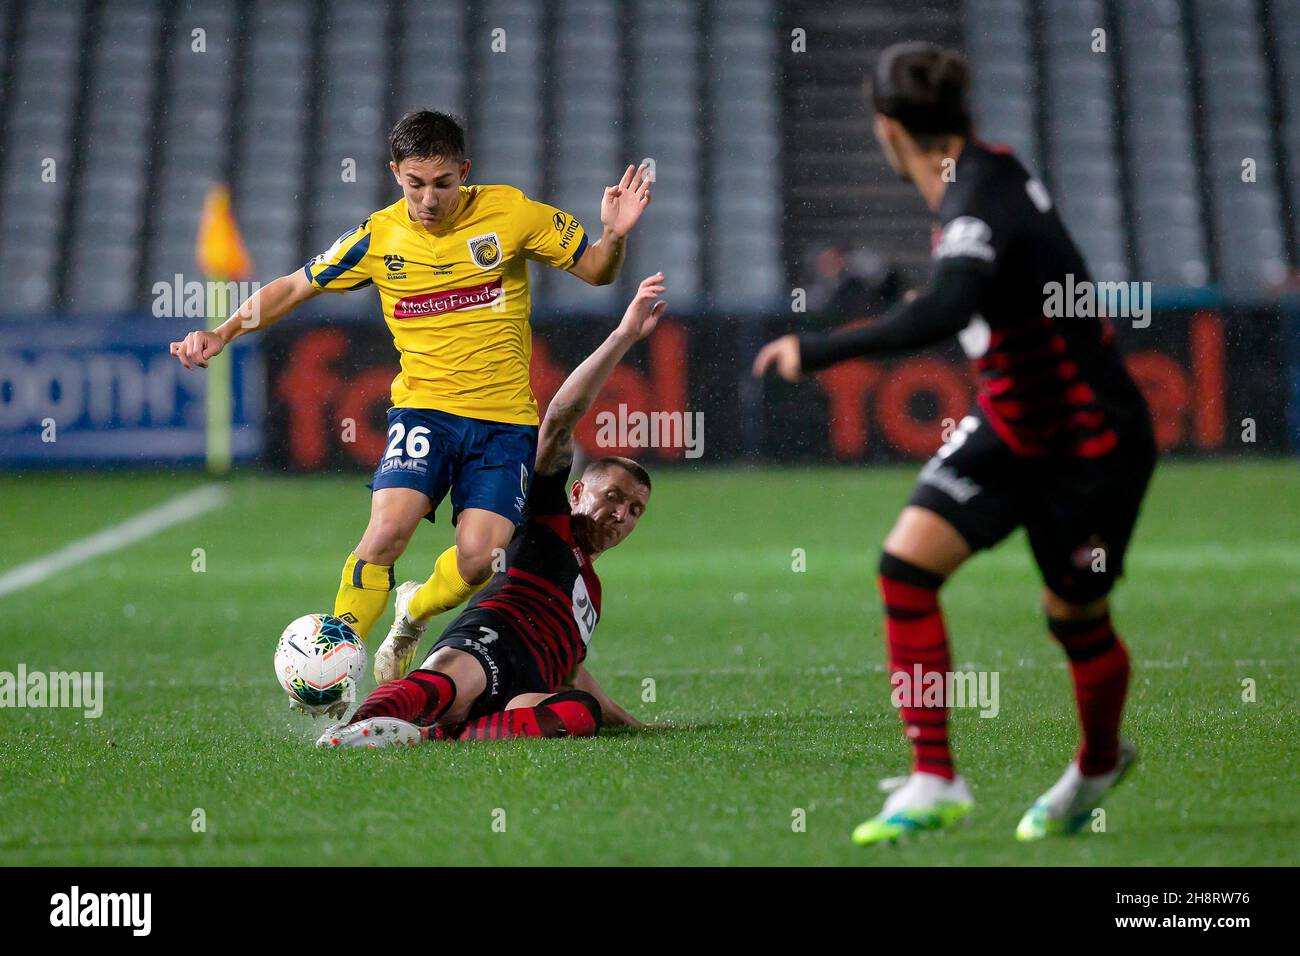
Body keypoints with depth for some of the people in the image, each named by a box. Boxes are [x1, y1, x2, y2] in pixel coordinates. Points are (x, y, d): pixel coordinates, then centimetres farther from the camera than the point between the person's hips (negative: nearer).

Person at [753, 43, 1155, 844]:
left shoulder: (980, 208, -31)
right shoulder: (987, 171, -4)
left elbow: (944, 313, -49)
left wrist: (820, 352, -47)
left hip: (1093, 441, -8)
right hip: (1010, 425, 8)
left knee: (1076, 617, 9)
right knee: (908, 564, -9)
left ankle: (1100, 763, 39)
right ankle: (935, 785, -6)